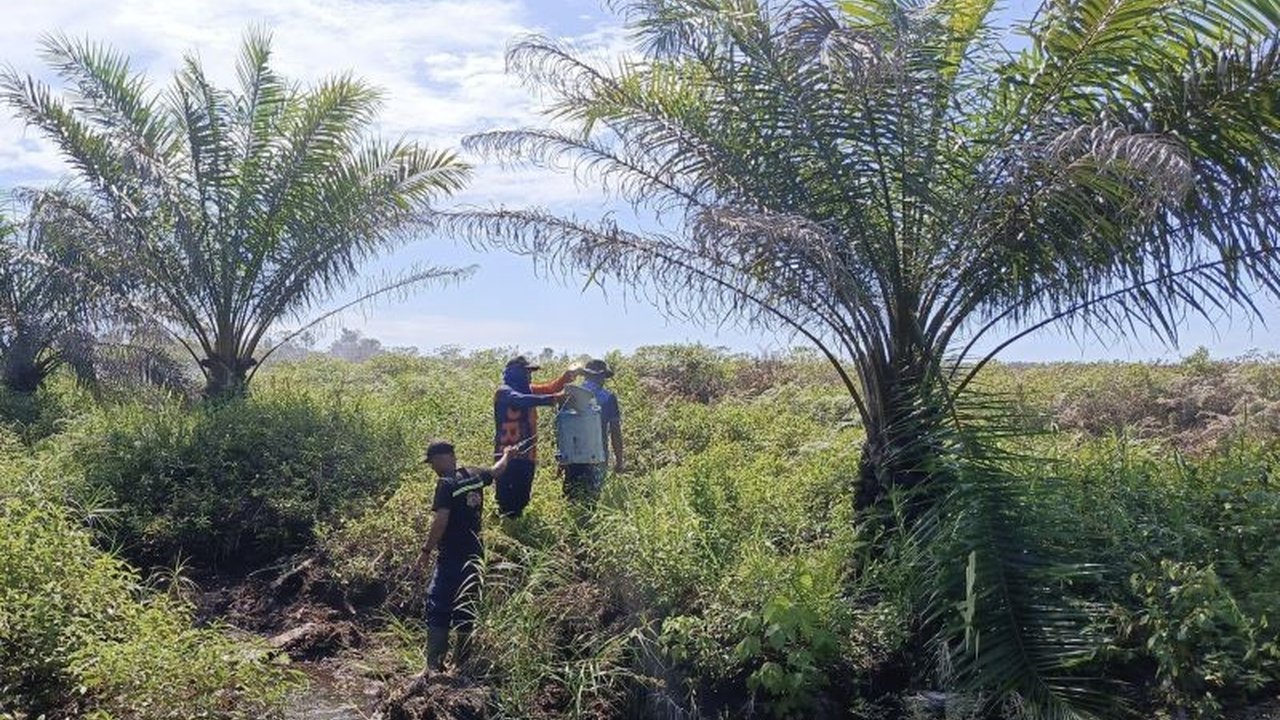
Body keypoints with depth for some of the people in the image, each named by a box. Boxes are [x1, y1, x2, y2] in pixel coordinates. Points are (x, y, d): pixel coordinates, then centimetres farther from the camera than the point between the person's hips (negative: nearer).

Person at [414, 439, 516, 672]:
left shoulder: (445, 484, -14)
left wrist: (426, 551, -14)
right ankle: (462, 661, 19)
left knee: (438, 608, -4)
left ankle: (435, 664, -10)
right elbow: (496, 471, 28)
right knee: (466, 608, 13)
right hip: (474, 554, 7)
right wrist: (507, 455, 47)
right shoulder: (474, 476, 7)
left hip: (452, 557, -7)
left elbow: (440, 521, -21)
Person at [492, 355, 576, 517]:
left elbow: (550, 387, 6)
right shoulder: (504, 391, -11)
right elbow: (522, 400, -30)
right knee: (507, 502, -6)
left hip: (526, 455, 8)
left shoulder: (528, 389, 14)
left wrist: (566, 376, -15)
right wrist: (554, 398, -39)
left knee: (521, 501, 13)